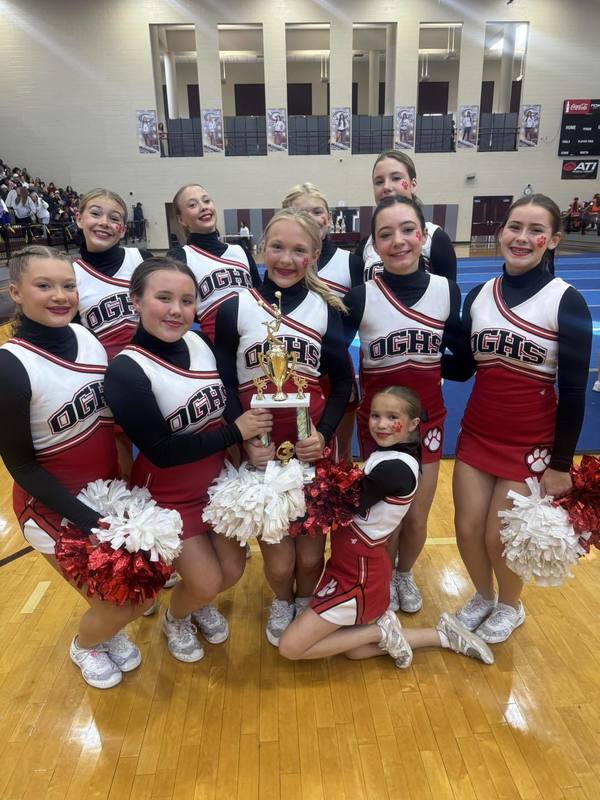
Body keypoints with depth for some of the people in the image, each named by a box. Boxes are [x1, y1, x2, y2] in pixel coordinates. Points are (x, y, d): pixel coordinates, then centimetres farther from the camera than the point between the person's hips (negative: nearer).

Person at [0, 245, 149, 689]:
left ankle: (109, 629, 45)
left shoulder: (85, 336, -6)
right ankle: (84, 646, 38)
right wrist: (89, 521, -20)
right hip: (54, 506, -5)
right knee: (119, 608, 3)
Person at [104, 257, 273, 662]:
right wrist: (235, 433, -23)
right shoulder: (126, 370, -24)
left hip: (216, 481, 5)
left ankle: (200, 602, 46)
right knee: (205, 581, 0)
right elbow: (161, 451, -26)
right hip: (167, 496, -5)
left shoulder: (199, 343, -8)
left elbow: (228, 405, 8)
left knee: (233, 570, 11)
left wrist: (250, 436, -9)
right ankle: (175, 620, 36)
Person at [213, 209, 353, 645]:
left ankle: (306, 602, 42)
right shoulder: (234, 309, -3)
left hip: (311, 443, 2)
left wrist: (324, 432, -11)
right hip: (259, 446, -1)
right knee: (277, 556, 5)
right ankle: (282, 603, 41)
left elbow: (342, 381, 4)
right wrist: (245, 440, -16)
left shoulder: (326, 308, 3)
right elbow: (224, 385, -3)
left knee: (311, 551, 8)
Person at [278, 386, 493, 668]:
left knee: (290, 647, 1)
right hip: (357, 564, 9)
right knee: (355, 651, 19)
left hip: (358, 574, -9)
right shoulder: (389, 455, 4)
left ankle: (380, 631, 8)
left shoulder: (396, 467, -25)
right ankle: (442, 635, 20)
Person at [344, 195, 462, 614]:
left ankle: (406, 575, 45)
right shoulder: (361, 297, -15)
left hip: (428, 419, 2)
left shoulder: (447, 290, -7)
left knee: (417, 517, 14)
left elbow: (458, 352, 7)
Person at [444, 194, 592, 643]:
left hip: (532, 442, -4)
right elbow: (461, 369, 6)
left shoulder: (567, 301, -11)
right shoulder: (478, 295, 1)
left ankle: (510, 607, 38)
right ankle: (483, 597, 40)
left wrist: (561, 463, -8)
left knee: (499, 537, 5)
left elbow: (574, 391, -9)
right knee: (468, 530, 8)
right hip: (477, 433, 4)